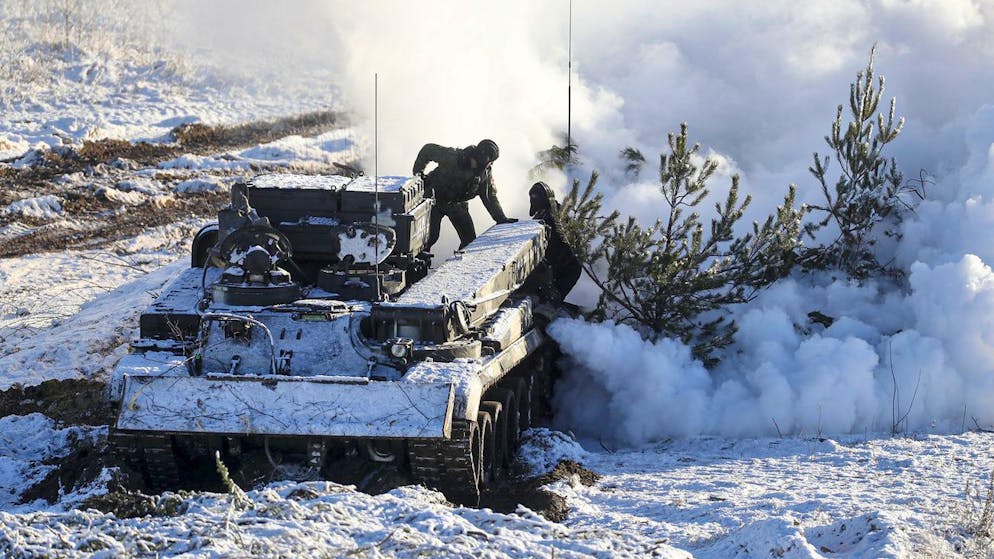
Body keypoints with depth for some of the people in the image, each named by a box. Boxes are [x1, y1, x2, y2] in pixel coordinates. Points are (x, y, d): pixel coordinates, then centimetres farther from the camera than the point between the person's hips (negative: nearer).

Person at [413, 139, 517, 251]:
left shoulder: (485, 173, -12)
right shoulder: (452, 157, -27)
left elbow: (489, 196, -2)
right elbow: (428, 150, -13)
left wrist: (501, 218, -10)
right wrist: (418, 172, -9)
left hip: (457, 203, 5)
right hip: (435, 199, -5)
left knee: (470, 239, -3)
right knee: (431, 236, -16)